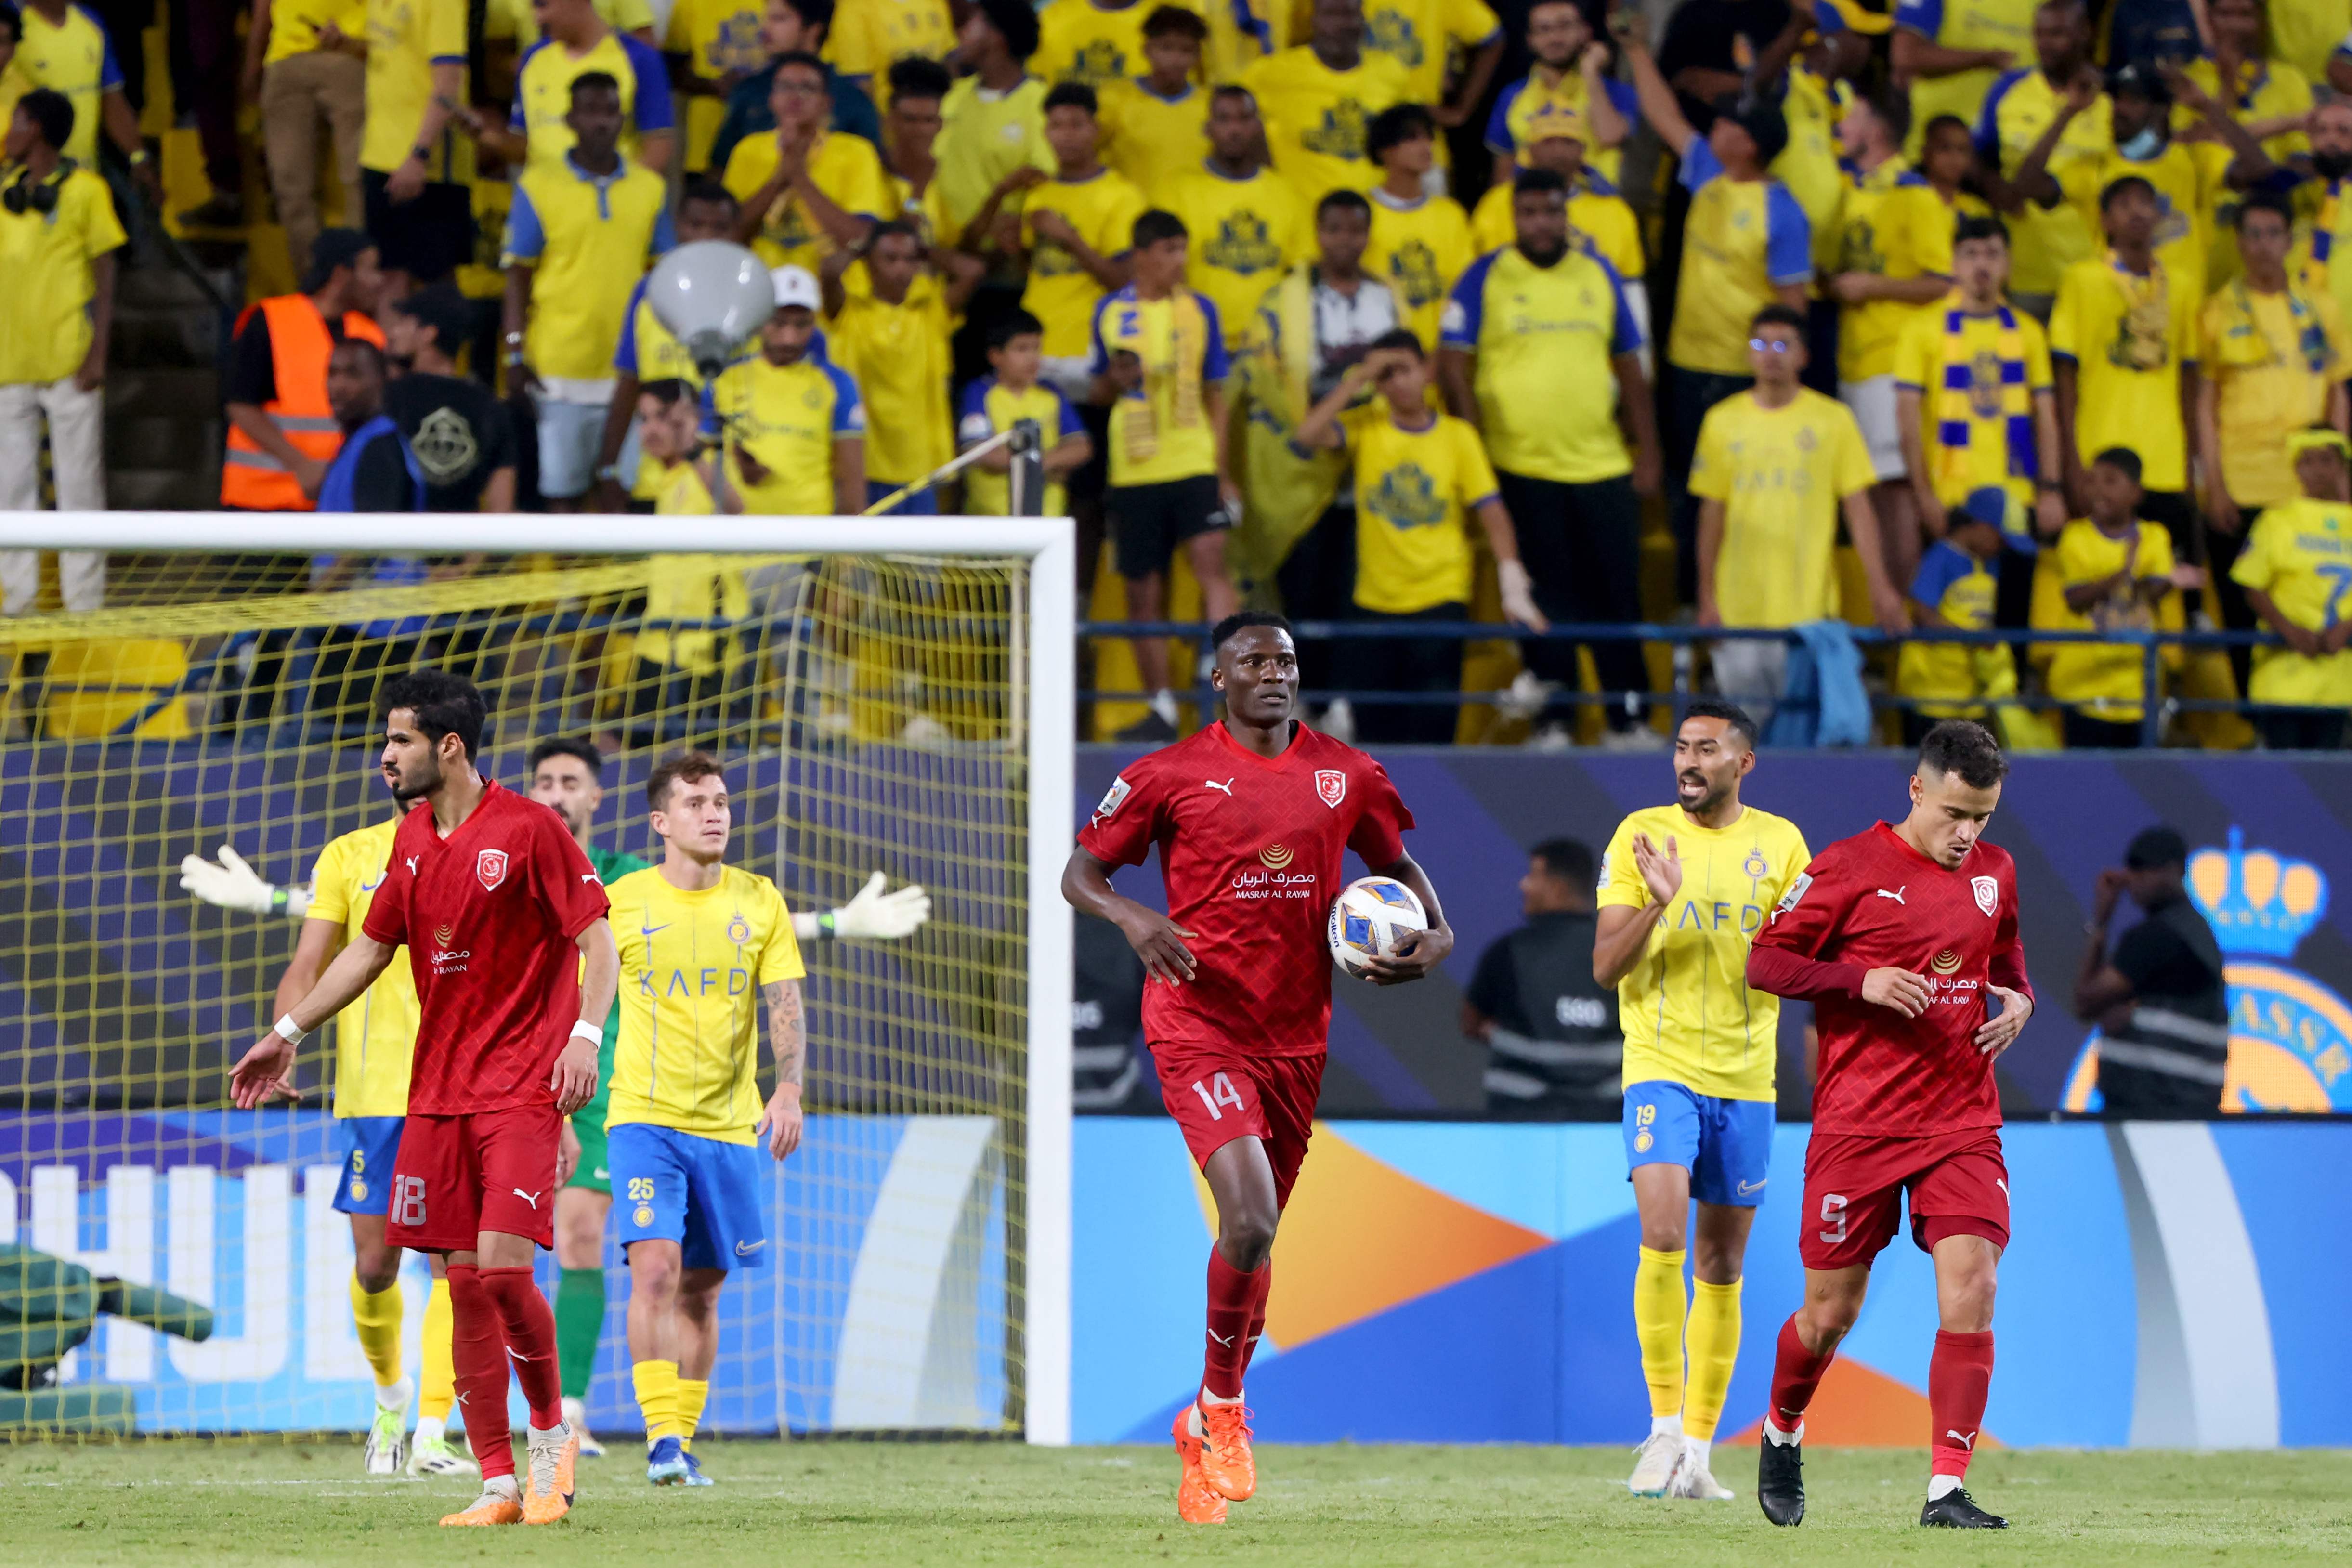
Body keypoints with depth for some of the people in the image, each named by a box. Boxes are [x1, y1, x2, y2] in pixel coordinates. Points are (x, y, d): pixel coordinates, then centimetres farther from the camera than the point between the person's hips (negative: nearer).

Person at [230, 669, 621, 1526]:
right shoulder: (412, 839, 12)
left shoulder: (527, 828, -8)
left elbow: (596, 939, -8)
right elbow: (370, 949, 22)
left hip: (521, 1087, -6)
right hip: (436, 1092, 6)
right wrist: (287, 1031, 20)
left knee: (503, 1268, -17)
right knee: (464, 1284, 2)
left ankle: (551, 1433, 7)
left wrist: (585, 1036, -22)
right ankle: (499, 1483, 6)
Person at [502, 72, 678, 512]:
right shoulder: (539, 187, -1)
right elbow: (518, 275, 0)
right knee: (563, 489, 2)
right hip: (559, 366, -2)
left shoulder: (649, 189, 7)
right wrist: (516, 352, -7)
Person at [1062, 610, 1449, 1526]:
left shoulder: (1345, 776, 6)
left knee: (1256, 1232, 13)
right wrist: (1131, 918, -19)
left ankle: (1203, 1434, 32)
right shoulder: (1170, 777, -4)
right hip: (1199, 1029, -5)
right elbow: (1081, 873, 2)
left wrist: (1436, 935, 0)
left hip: (1297, 1035, 5)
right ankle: (1224, 1404, 0)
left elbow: (1397, 866, 20)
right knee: (1249, 1220, -21)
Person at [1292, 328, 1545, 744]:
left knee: (1431, 728, -9)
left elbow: (1492, 514, -3)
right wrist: (1357, 380, -12)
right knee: (1374, 731, 2)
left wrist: (1514, 589, -12)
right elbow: (1308, 436, -14)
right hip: (1374, 602, 2)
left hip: (1440, 600, -2)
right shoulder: (1366, 426, 4)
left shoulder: (1458, 436, 1)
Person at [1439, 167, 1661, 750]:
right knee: (1547, 599, 2)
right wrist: (1474, 448, -9)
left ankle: (1630, 719, 8)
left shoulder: (1599, 276, 11)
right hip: (1523, 468, -2)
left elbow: (1629, 369, 16)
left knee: (1618, 592, 1)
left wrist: (1647, 450, 11)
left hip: (1602, 463, 2)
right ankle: (1551, 722, 9)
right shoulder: (1486, 279, 1)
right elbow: (1454, 367, -1)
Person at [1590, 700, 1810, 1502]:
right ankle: (1665, 1426, -12)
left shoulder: (1780, 844, 5)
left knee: (1722, 1267, 7)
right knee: (1663, 1235, -21)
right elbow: (1606, 966, -3)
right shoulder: (1641, 836, 1)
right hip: (1661, 1067, -2)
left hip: (1745, 1076, 2)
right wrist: (1658, 903, -19)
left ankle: (1698, 1449, 15)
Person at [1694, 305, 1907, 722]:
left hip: (1809, 608, -2)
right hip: (1740, 607, 2)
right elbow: (1712, 514, 10)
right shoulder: (1723, 421, 6)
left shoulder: (1833, 419, 1)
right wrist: (1707, 599, 7)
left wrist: (1880, 589, -9)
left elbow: (1858, 509, 0)